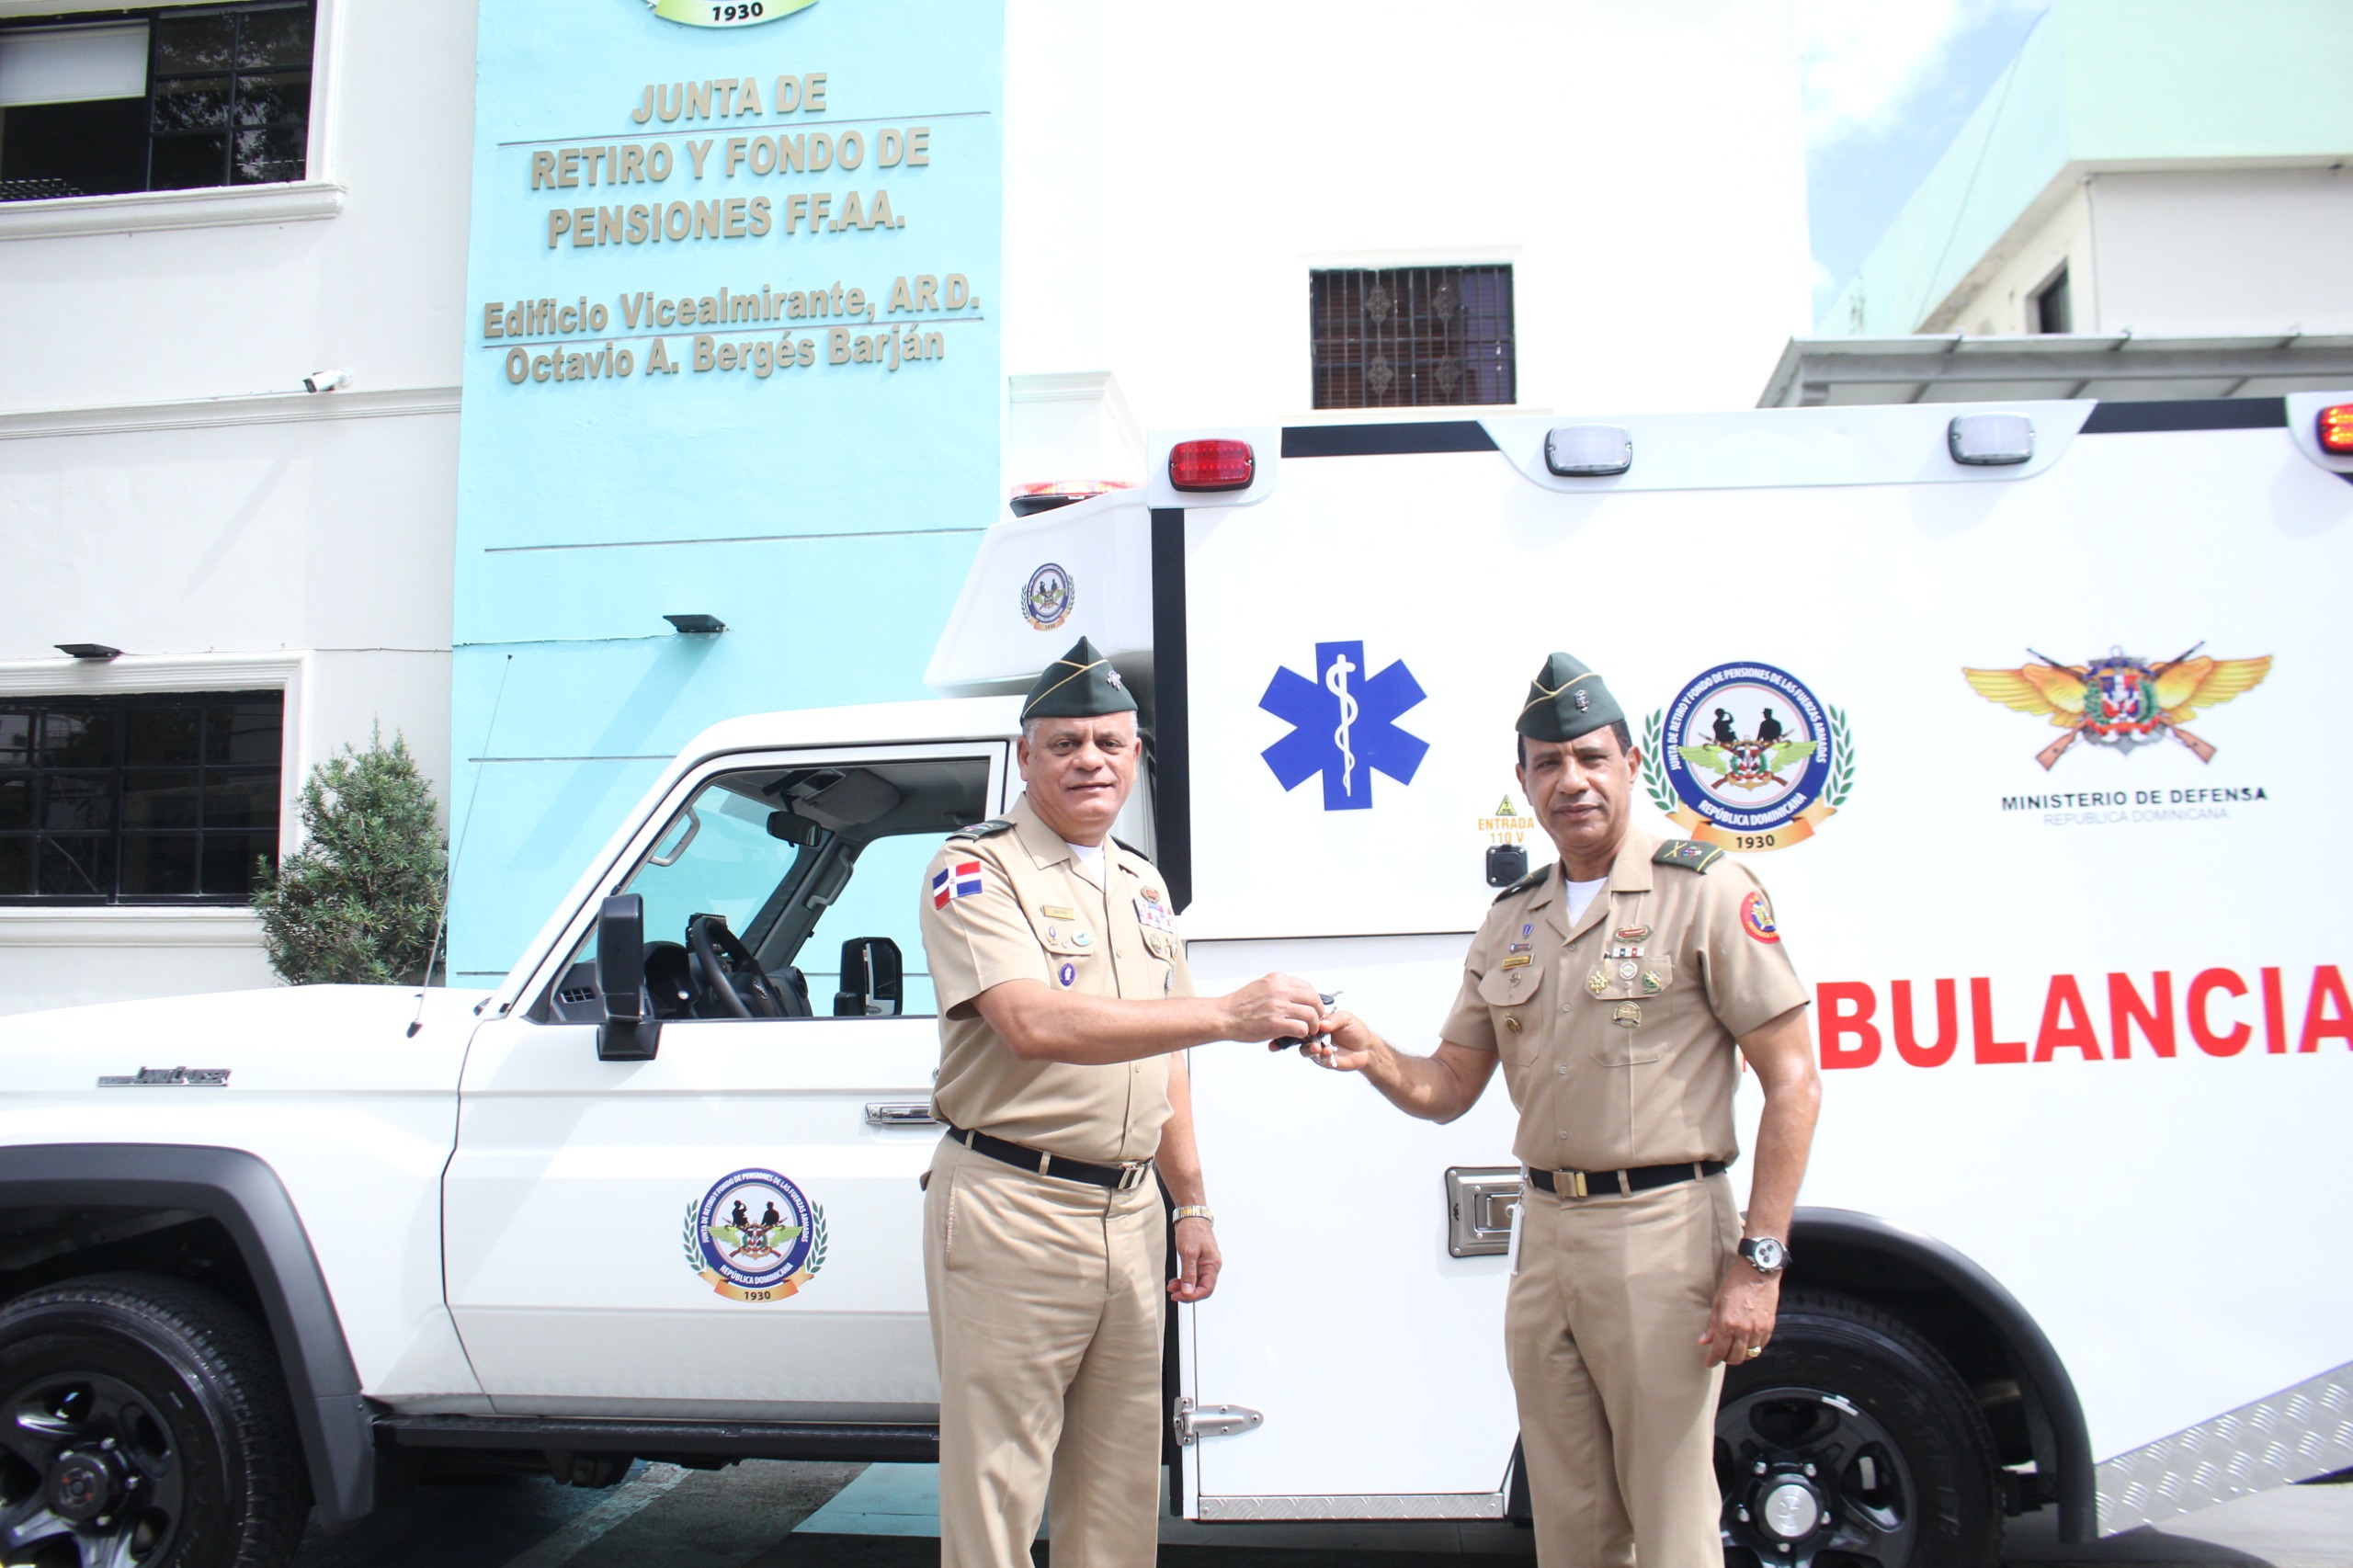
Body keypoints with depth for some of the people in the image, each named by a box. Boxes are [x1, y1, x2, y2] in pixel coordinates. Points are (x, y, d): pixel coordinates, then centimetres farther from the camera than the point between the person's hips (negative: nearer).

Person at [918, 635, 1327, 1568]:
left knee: (1121, 1492, 14)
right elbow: (1035, 1026, -24)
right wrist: (1227, 1015, -29)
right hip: (1012, 1211, -6)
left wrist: (1191, 1203, 16)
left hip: (1129, 1211, 7)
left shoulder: (1144, 884, 15)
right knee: (997, 1489, 1)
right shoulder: (977, 871, -9)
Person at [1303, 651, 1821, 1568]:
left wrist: (1758, 1259, -14)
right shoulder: (1511, 921, 13)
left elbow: (1792, 1084, -8)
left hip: (1661, 1231, -5)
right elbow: (1448, 1090, 14)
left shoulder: (1705, 892, -5)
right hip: (1543, 1235, 6)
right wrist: (1371, 1058, -8)